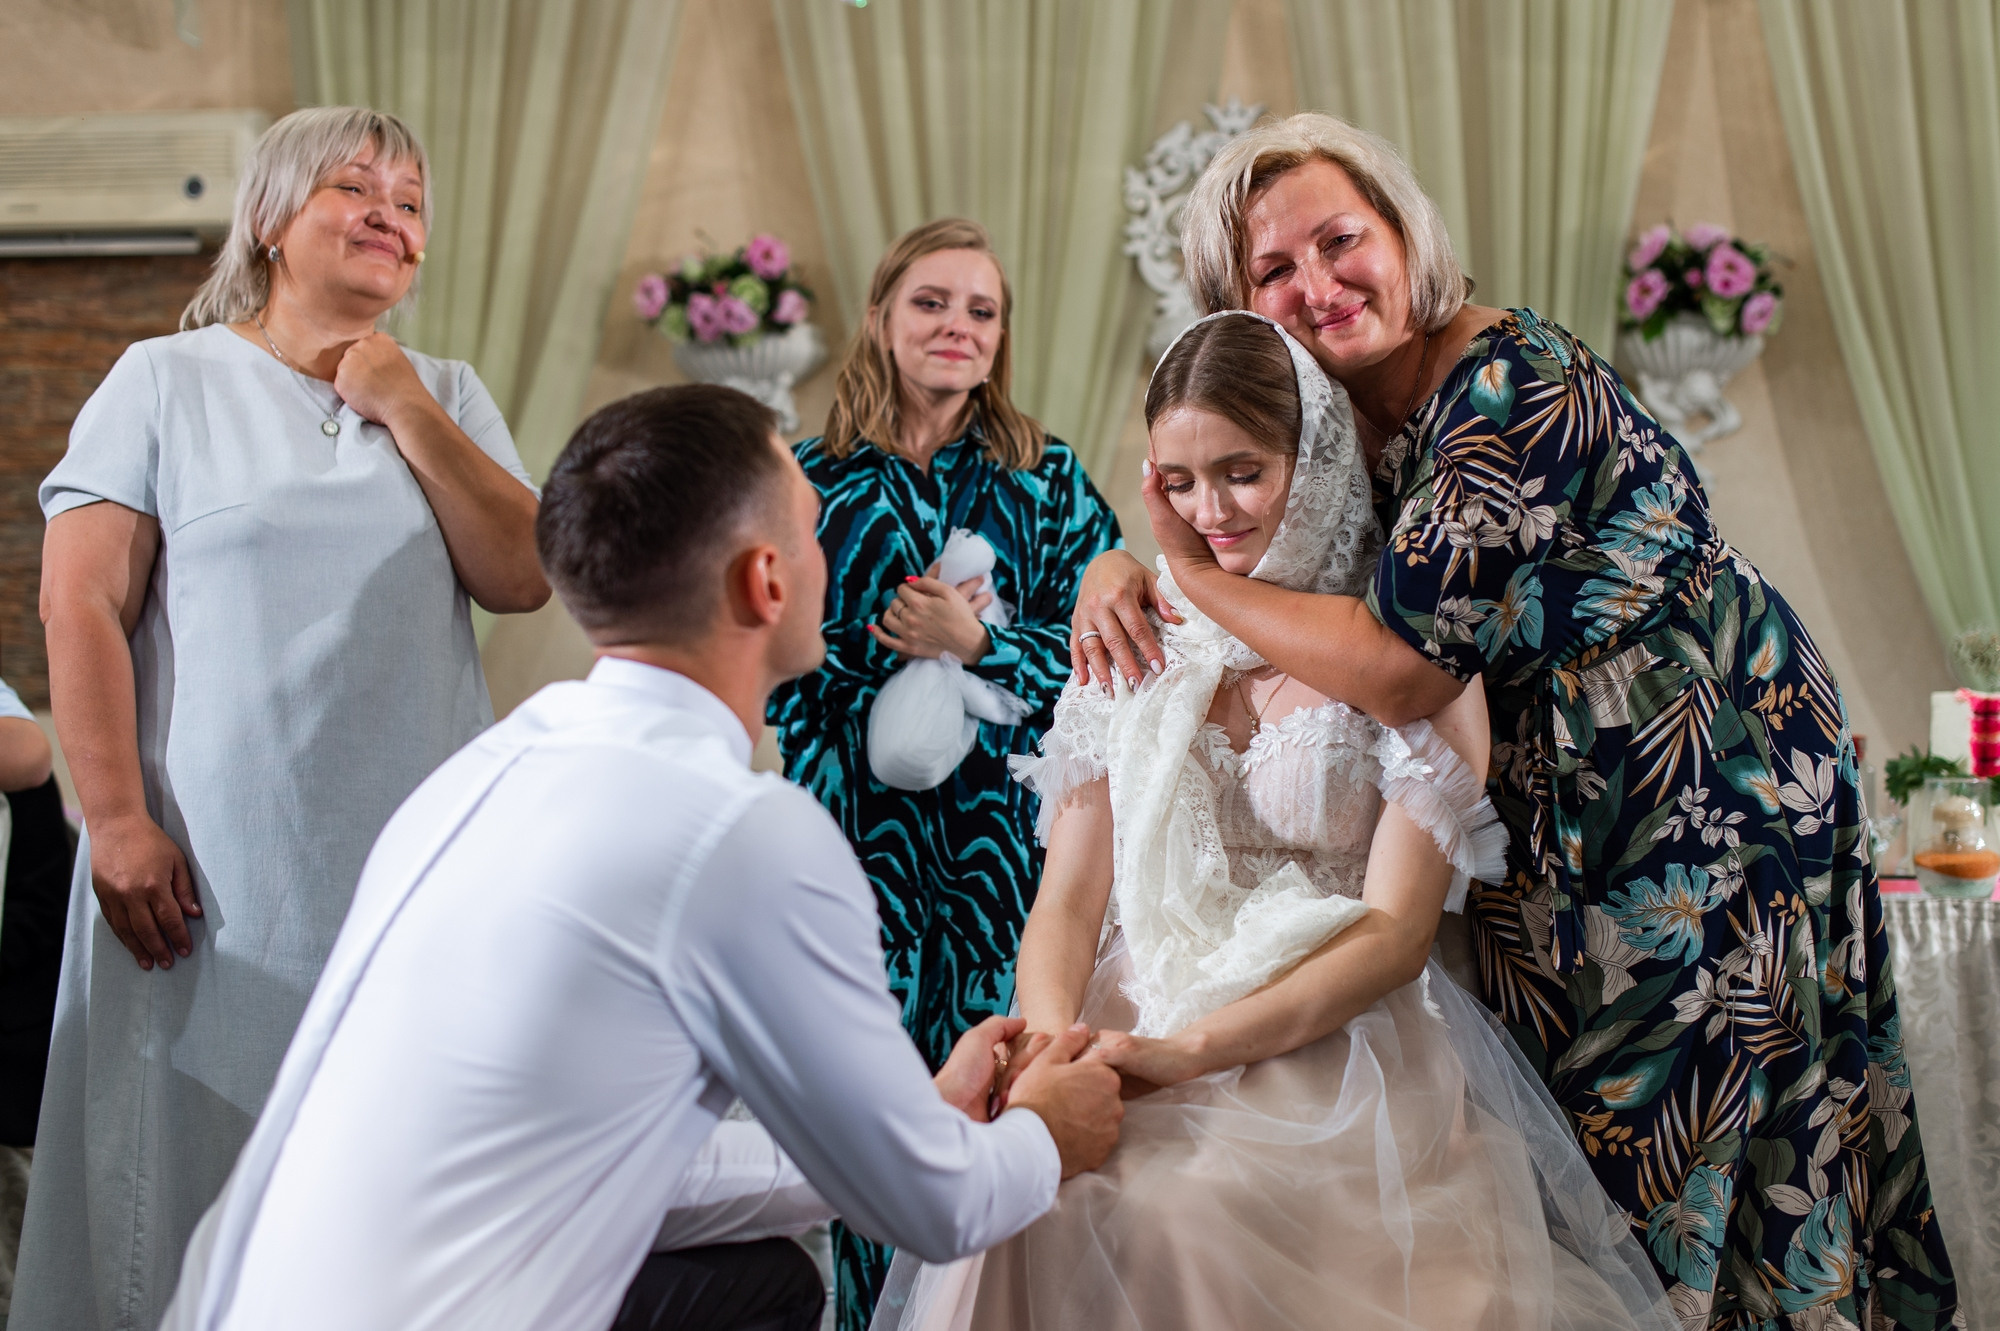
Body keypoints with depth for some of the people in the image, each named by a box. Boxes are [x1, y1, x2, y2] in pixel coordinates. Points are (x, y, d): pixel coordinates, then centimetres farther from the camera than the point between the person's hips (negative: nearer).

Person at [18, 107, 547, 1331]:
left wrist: (407, 413, -4)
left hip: (425, 864, 3)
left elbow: (524, 578, 1)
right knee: (199, 1195, 3)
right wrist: (118, 820, -11)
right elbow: (81, 605, -3)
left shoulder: (450, 397, 13)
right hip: (216, 871, -3)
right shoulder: (169, 380, 3)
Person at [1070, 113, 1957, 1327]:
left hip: (1712, 792, -8)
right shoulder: (1336, 418, 2)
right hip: (1552, 812, 8)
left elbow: (1403, 669, -30)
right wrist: (1123, 573, -5)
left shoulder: (1516, 387, -24)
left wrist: (1191, 573, -19)